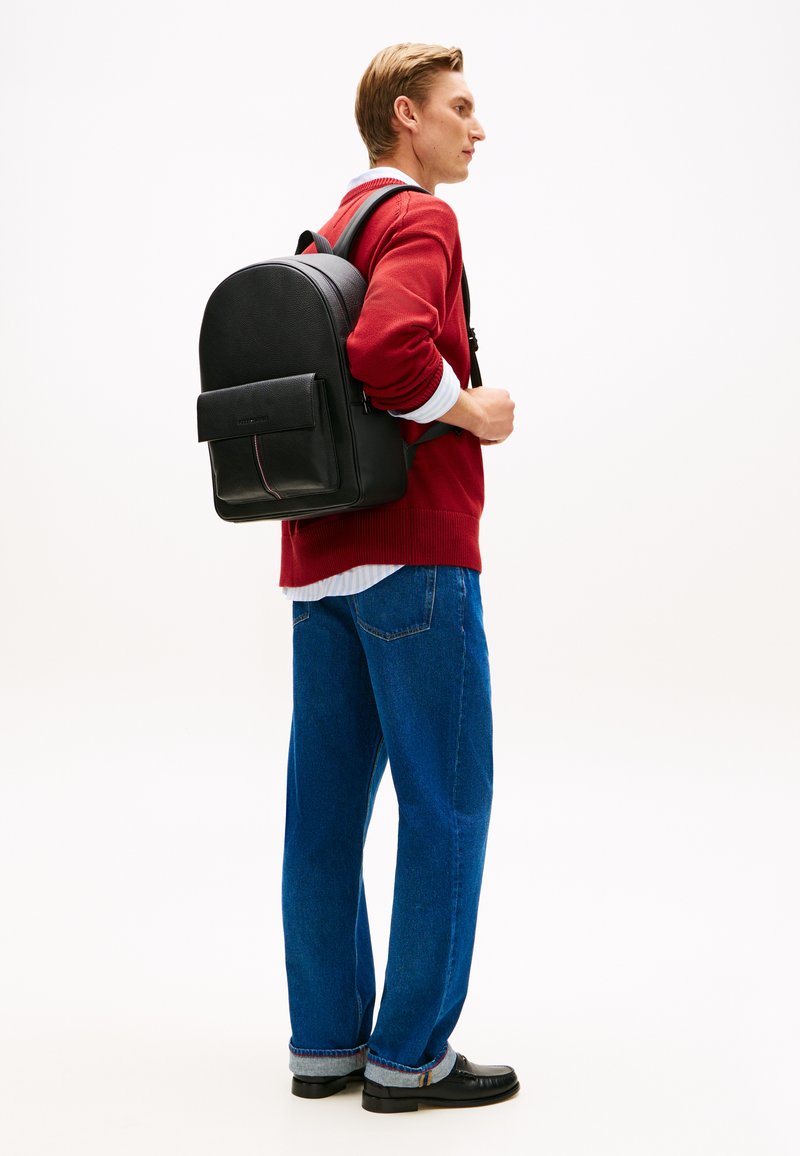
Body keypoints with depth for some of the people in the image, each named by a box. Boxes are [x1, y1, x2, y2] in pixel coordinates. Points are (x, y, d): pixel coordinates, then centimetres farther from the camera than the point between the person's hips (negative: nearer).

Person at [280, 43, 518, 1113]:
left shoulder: (326, 235, 19)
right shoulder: (419, 220, -9)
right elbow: (391, 348, -28)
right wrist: (474, 412, -13)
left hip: (320, 556, 9)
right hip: (414, 553, -9)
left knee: (327, 803, 9)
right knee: (446, 802, -2)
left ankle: (326, 1042, 16)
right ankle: (410, 1055, 3)